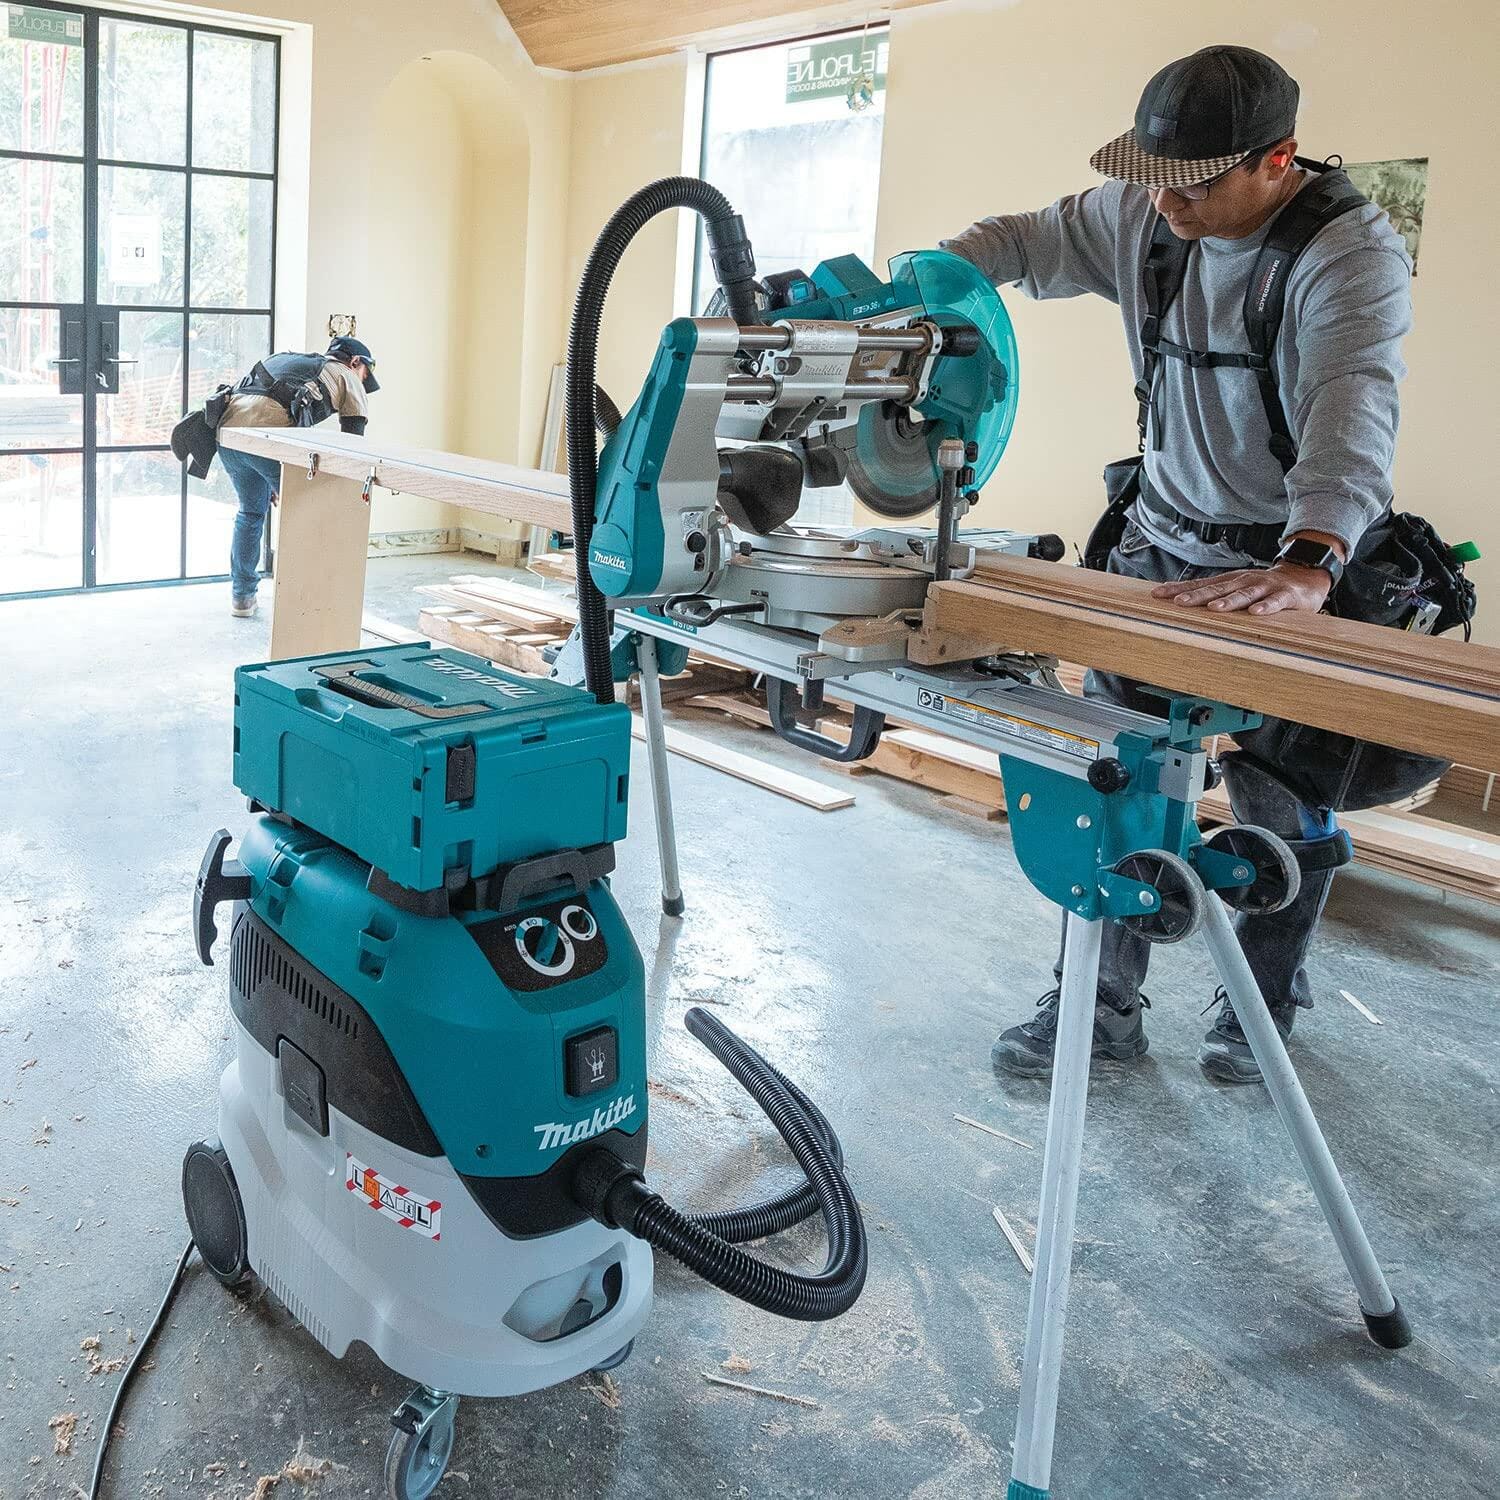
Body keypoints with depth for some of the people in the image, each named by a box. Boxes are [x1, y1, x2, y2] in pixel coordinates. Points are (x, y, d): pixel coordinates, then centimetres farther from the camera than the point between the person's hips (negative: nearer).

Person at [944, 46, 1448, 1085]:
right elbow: (1025, 242, 7)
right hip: (1164, 540, 5)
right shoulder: (1141, 215, -4)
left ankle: (1264, 1007, 31)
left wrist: (1308, 562, -55)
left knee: (1287, 810, 7)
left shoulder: (1351, 251, -23)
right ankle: (1104, 1007, 18)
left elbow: (1351, 405, -38)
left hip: (1303, 569, -5)